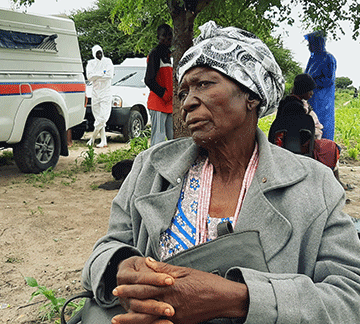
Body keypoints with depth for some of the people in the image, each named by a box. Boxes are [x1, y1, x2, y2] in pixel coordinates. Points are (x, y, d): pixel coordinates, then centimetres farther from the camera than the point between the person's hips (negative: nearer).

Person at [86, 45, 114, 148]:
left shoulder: (108, 61, 6)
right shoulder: (91, 63, 10)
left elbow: (110, 75, -8)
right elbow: (89, 77, -5)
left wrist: (96, 76, -8)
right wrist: (102, 73, -10)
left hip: (106, 92, -2)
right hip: (95, 92, 2)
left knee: (103, 117, -12)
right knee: (98, 117, 0)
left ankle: (93, 138, 0)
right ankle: (103, 141, 3)